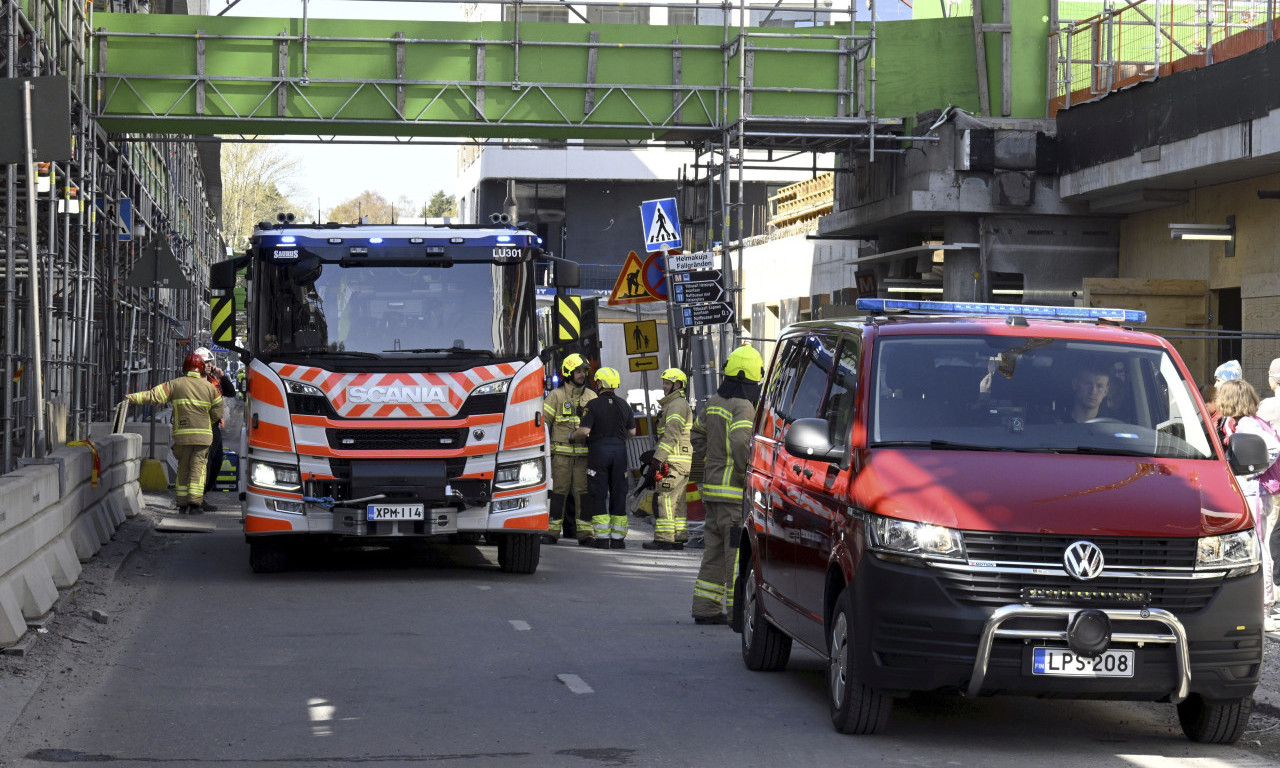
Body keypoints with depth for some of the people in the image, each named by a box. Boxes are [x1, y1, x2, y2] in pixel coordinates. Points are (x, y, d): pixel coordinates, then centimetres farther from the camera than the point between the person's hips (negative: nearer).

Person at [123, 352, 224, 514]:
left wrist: (132, 398, -2)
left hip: (182, 434, 1)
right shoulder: (209, 387, 4)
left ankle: (182, 504, 11)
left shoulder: (175, 384, 3)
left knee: (183, 468, 10)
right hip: (203, 435, -1)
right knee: (198, 468, 0)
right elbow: (218, 412, 7)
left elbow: (154, 395, -5)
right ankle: (194, 502, -11)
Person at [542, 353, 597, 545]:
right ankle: (552, 531, 1)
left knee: (582, 491, 1)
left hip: (583, 453, 2)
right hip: (561, 452, -2)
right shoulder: (556, 395, 3)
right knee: (558, 491, -4)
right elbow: (544, 422, 3)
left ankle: (585, 533, 3)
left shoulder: (591, 396, 12)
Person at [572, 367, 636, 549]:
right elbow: (632, 431, 12)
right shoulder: (624, 405, 8)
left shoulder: (593, 405, -8)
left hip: (599, 451, -4)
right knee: (618, 495, 8)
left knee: (598, 495, 0)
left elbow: (584, 430, -16)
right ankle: (618, 539, 7)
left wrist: (574, 435, 4)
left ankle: (602, 538, -5)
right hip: (619, 451, 4)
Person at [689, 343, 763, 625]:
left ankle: (706, 608, 16)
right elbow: (740, 441, -29)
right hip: (735, 491, -8)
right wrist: (749, 474, -19)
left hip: (712, 486, 8)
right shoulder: (743, 406, -15)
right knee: (739, 553, -4)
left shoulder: (714, 402, 12)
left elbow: (697, 434, 25)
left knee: (715, 550, 14)